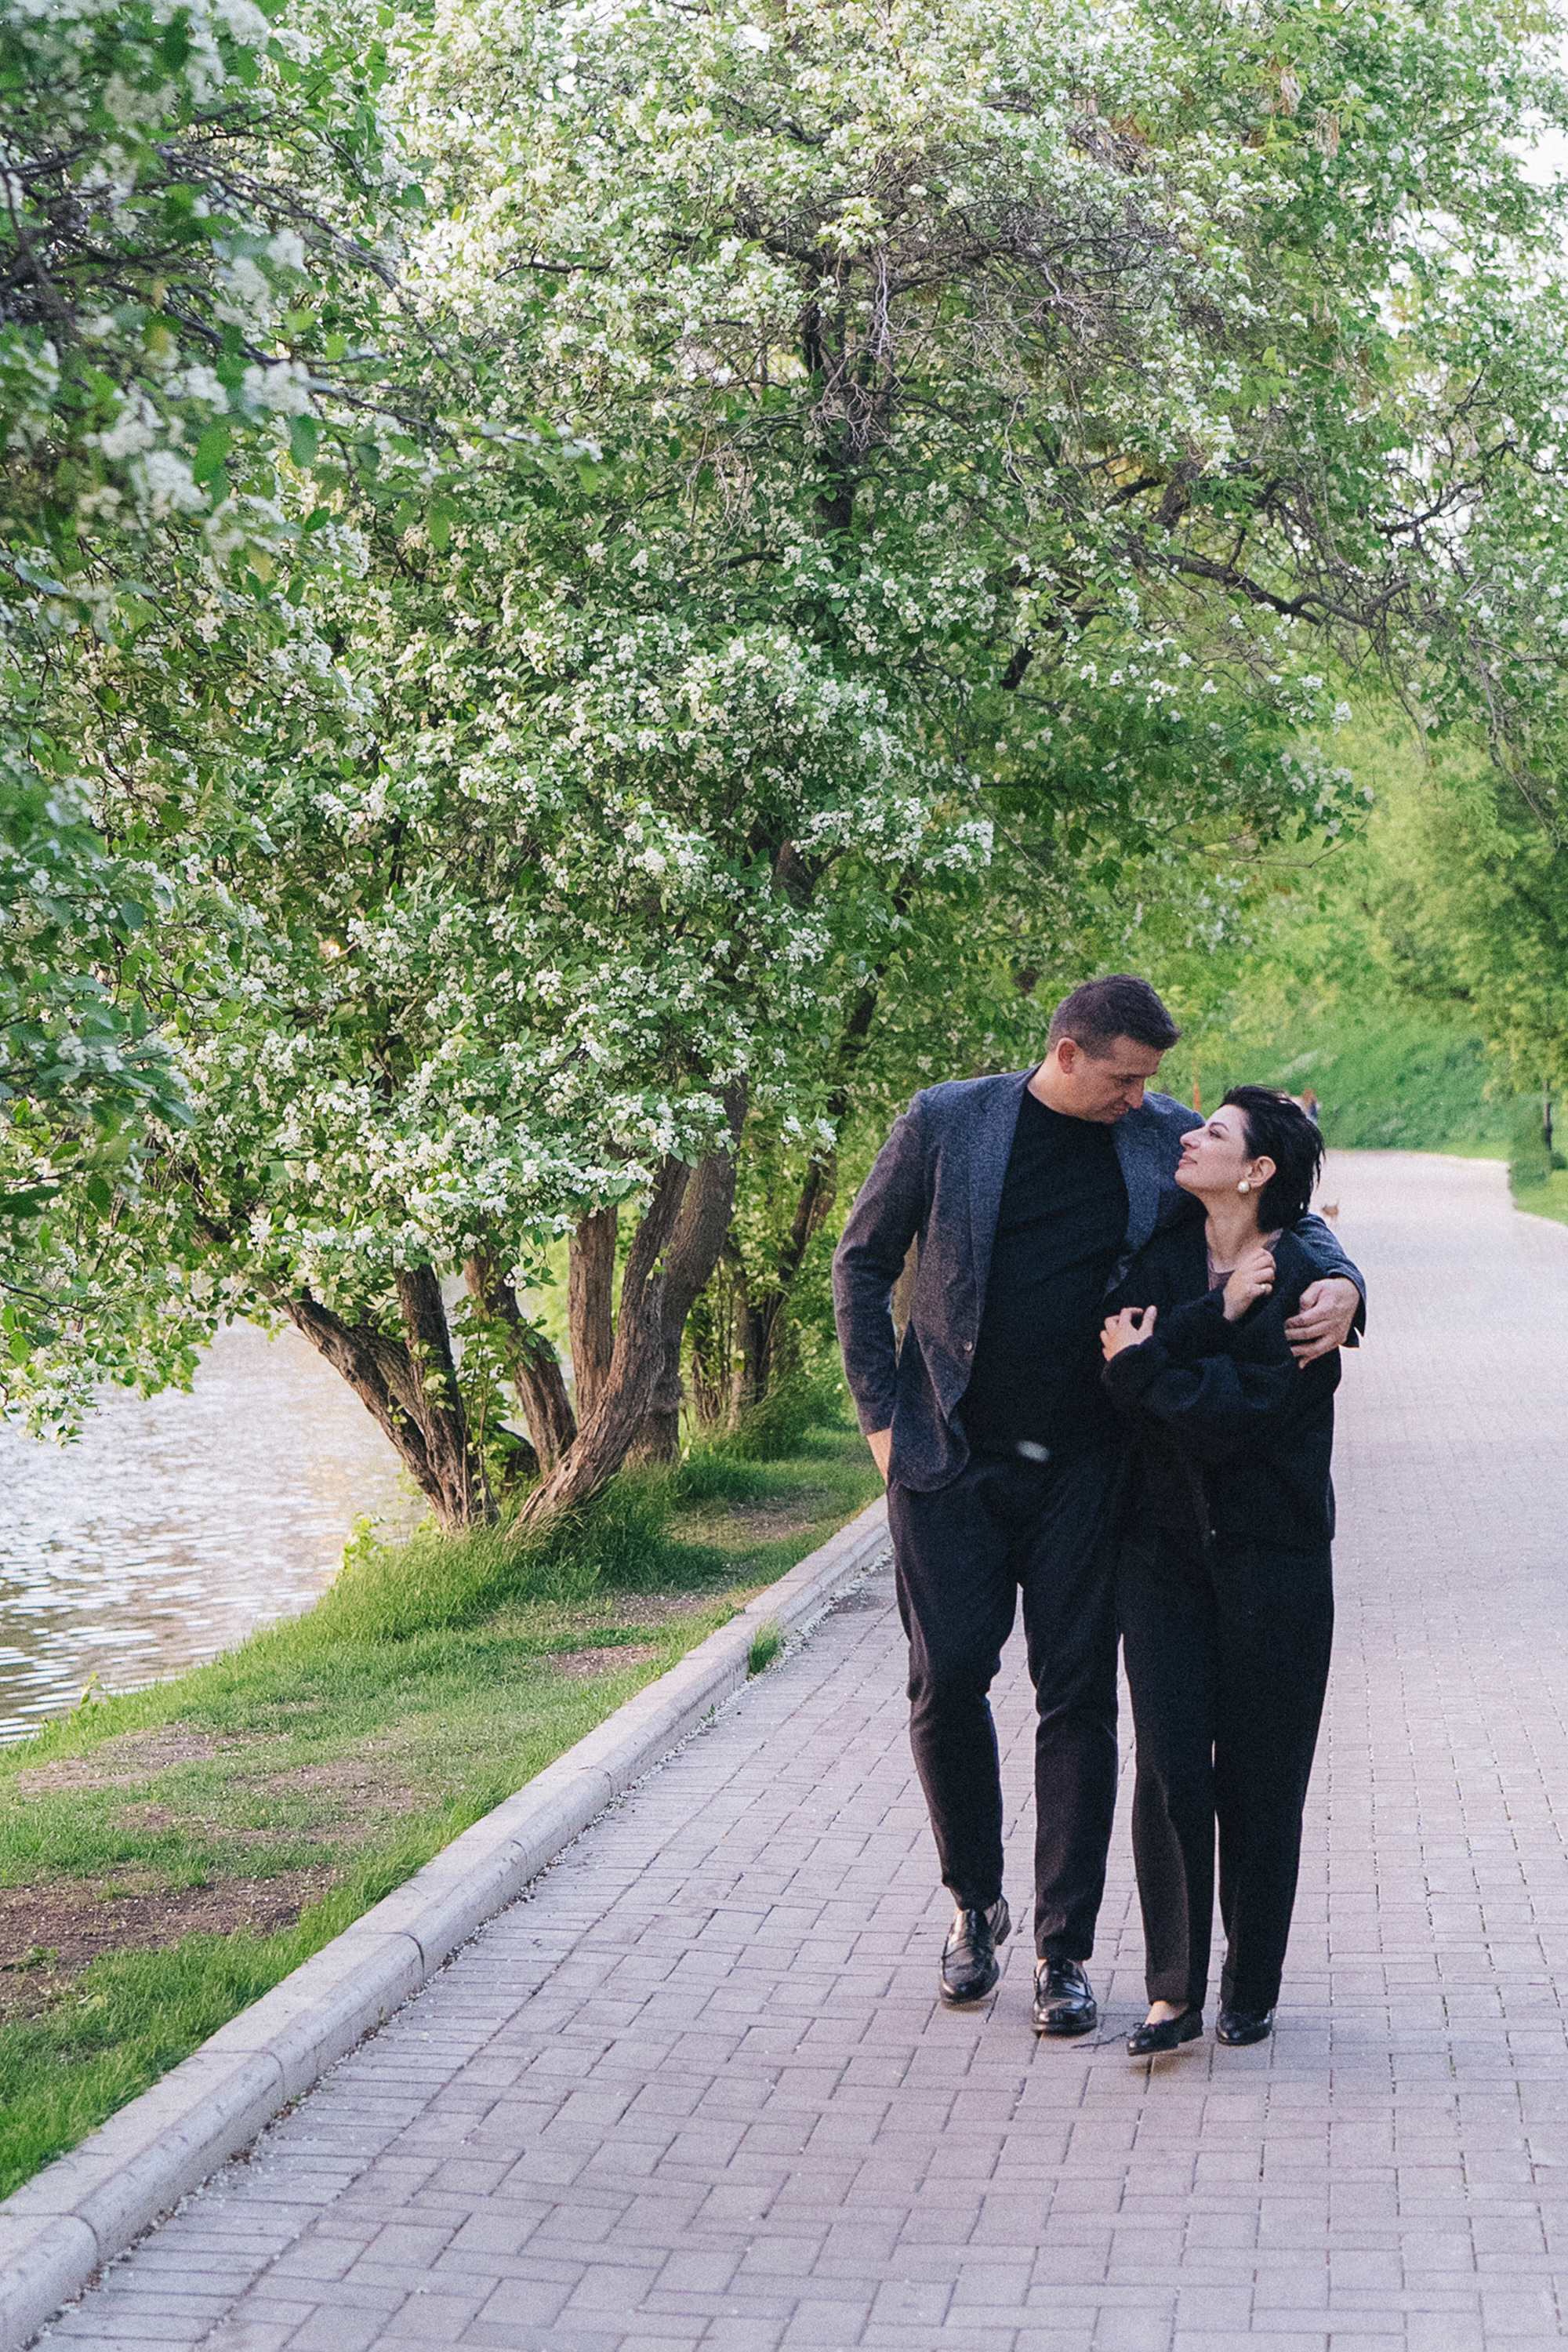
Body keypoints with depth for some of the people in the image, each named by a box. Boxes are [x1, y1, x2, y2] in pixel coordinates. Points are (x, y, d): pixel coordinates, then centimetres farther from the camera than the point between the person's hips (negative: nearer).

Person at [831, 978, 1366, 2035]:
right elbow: (863, 1264, 6)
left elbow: (1286, 1216, 10)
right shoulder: (947, 1124, -2)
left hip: (1084, 1470, 1)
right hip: (953, 1462, -1)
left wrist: (1339, 1281, -12)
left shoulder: (1164, 1138, 3)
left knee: (1078, 1699, 1)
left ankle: (1064, 1948, 10)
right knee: (948, 1680, -1)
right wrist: (882, 1411, 1)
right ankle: (976, 1903, 22)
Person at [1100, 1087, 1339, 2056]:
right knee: (1171, 1768, -4)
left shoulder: (1305, 1282, -10)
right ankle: (1175, 1992, 2)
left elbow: (1239, 1416, -18)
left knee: (1258, 1782, 3)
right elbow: (1119, 1370, -8)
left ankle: (1252, 1991, 18)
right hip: (1164, 1546, 4)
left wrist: (1147, 1364, -8)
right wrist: (1215, 1314, -15)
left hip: (1271, 1557, -4)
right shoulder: (1162, 1258, 7)